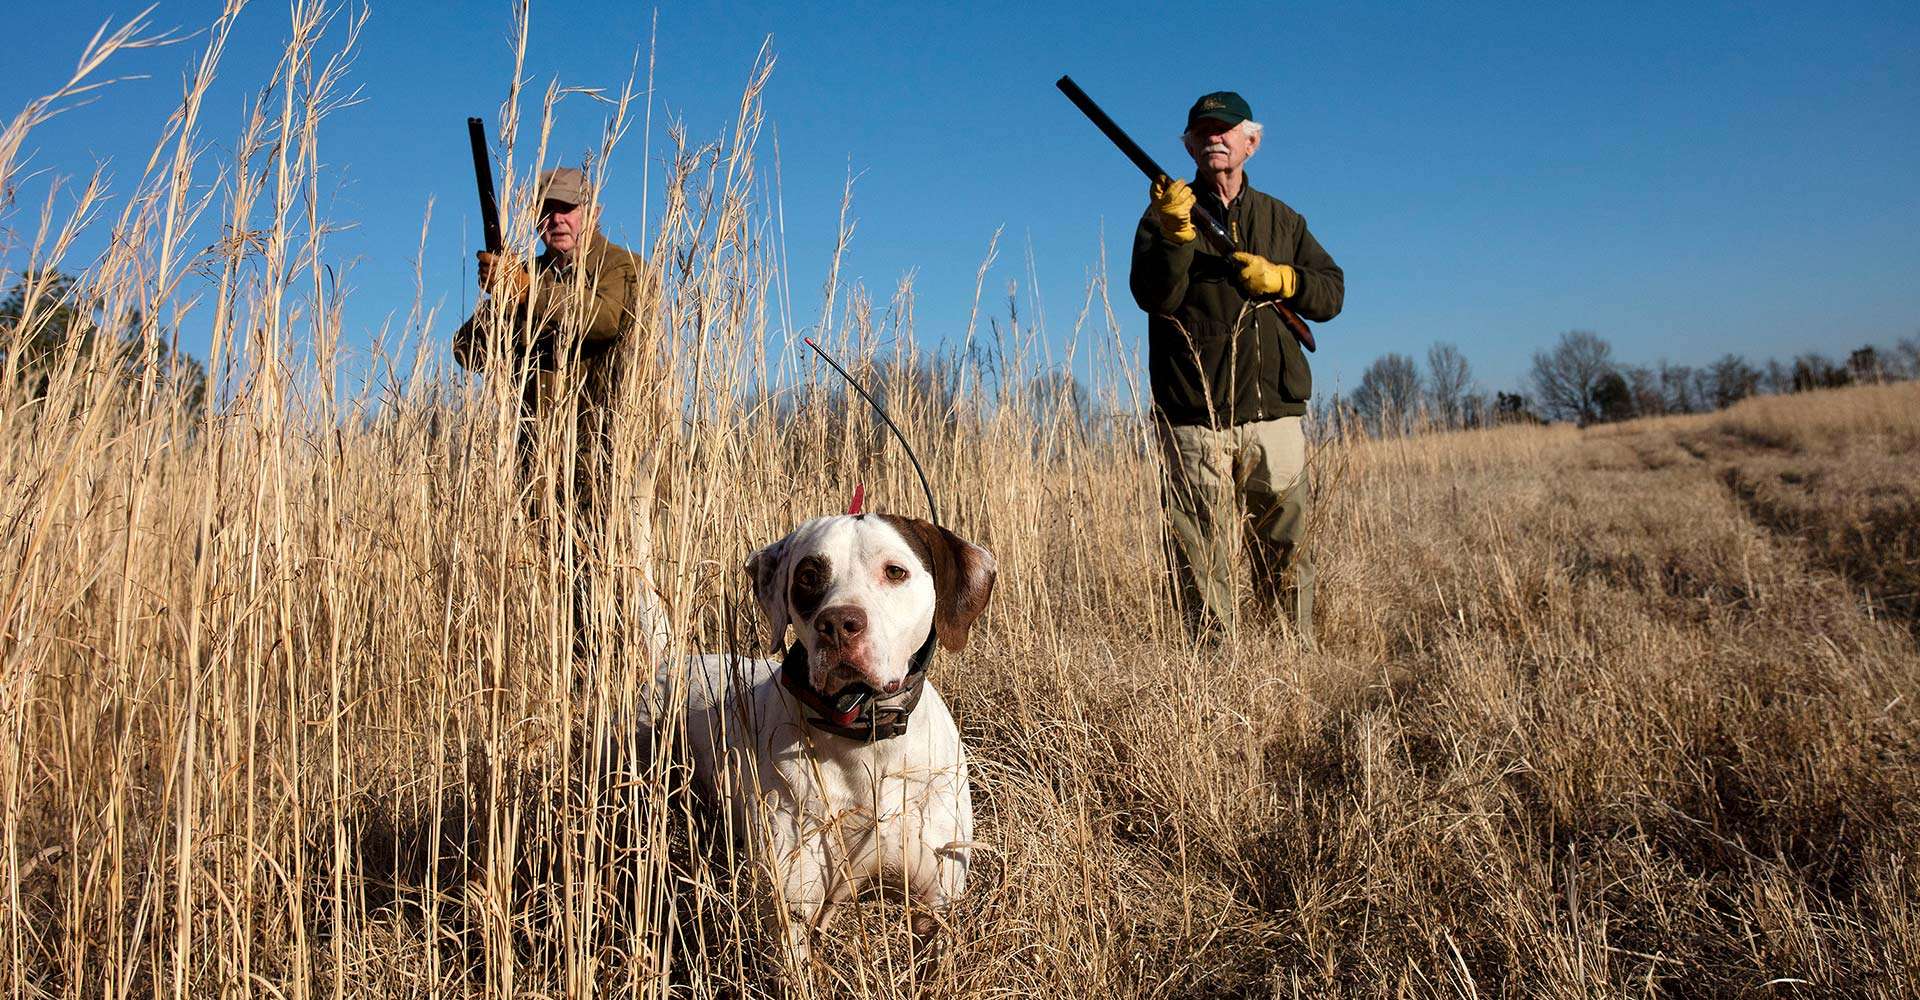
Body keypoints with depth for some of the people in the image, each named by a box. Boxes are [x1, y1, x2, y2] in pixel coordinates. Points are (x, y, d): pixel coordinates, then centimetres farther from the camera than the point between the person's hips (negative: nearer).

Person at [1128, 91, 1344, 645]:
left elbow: (1332, 292, 14)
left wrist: (1280, 278, -4)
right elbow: (1153, 297, -9)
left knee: (1287, 558, 6)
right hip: (1193, 422, -2)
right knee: (1203, 563, -2)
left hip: (1274, 417, 3)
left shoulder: (1281, 219, 18)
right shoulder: (1166, 215, 8)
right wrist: (1176, 232, -24)